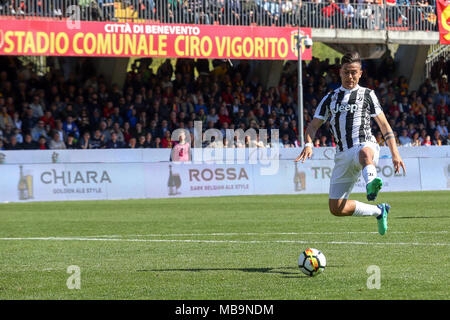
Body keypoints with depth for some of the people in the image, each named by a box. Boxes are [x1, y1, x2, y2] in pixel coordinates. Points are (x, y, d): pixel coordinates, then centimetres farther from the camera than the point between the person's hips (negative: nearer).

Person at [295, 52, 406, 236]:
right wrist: (308, 144, -5)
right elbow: (313, 125, 17)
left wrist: (395, 153, 5)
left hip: (365, 146, -5)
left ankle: (371, 185, -75)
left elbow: (384, 125, 13)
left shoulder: (367, 94, 13)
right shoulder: (330, 98, 20)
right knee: (336, 208, -1)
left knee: (364, 152, -45)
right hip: (343, 156, 5)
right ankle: (378, 211, 19)